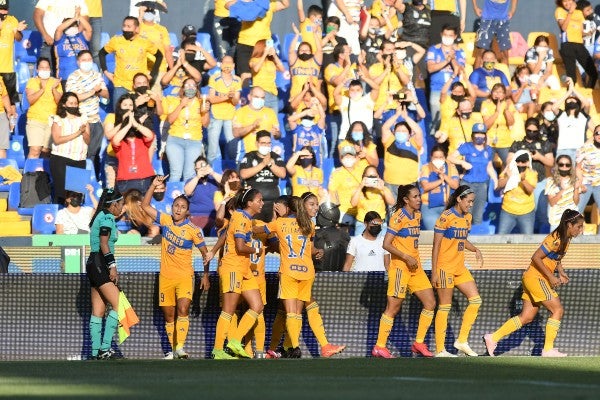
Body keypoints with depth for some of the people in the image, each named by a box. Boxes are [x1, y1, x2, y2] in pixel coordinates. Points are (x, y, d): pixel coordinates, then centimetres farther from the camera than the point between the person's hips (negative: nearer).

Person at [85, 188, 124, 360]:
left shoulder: (101, 216, 20)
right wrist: (112, 266, -18)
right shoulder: (107, 218, -9)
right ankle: (105, 347, -17)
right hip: (100, 264, -10)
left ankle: (96, 351, 6)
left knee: (98, 311, 8)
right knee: (118, 305, -13)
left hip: (93, 264, 10)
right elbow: (104, 244, -17)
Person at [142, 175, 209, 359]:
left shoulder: (193, 230, -8)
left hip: (185, 276, -4)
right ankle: (173, 350, 15)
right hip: (165, 276, 4)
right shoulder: (165, 221, 1)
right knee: (169, 315, 7)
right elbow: (145, 206, 2)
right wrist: (154, 186, -9)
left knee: (183, 310, -21)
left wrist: (206, 275, -1)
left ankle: (180, 347, -26)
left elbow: (205, 253, 1)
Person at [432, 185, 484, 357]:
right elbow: (436, 245, -13)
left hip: (460, 268, 8)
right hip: (445, 268, -8)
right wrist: (434, 272, -15)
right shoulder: (446, 217, -13)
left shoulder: (467, 217, 11)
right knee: (444, 307, -4)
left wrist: (475, 249, 4)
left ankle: (462, 341, 8)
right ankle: (440, 350, 1)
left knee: (475, 300, 0)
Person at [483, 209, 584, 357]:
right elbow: (536, 257, -22)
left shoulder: (566, 239, 9)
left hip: (540, 279, 10)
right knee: (558, 310, -8)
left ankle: (492, 338, 8)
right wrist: (551, 277, -21)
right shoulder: (555, 239, -20)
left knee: (527, 317, 7)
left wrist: (561, 273, 8)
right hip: (535, 277, -10)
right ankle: (548, 349, -3)